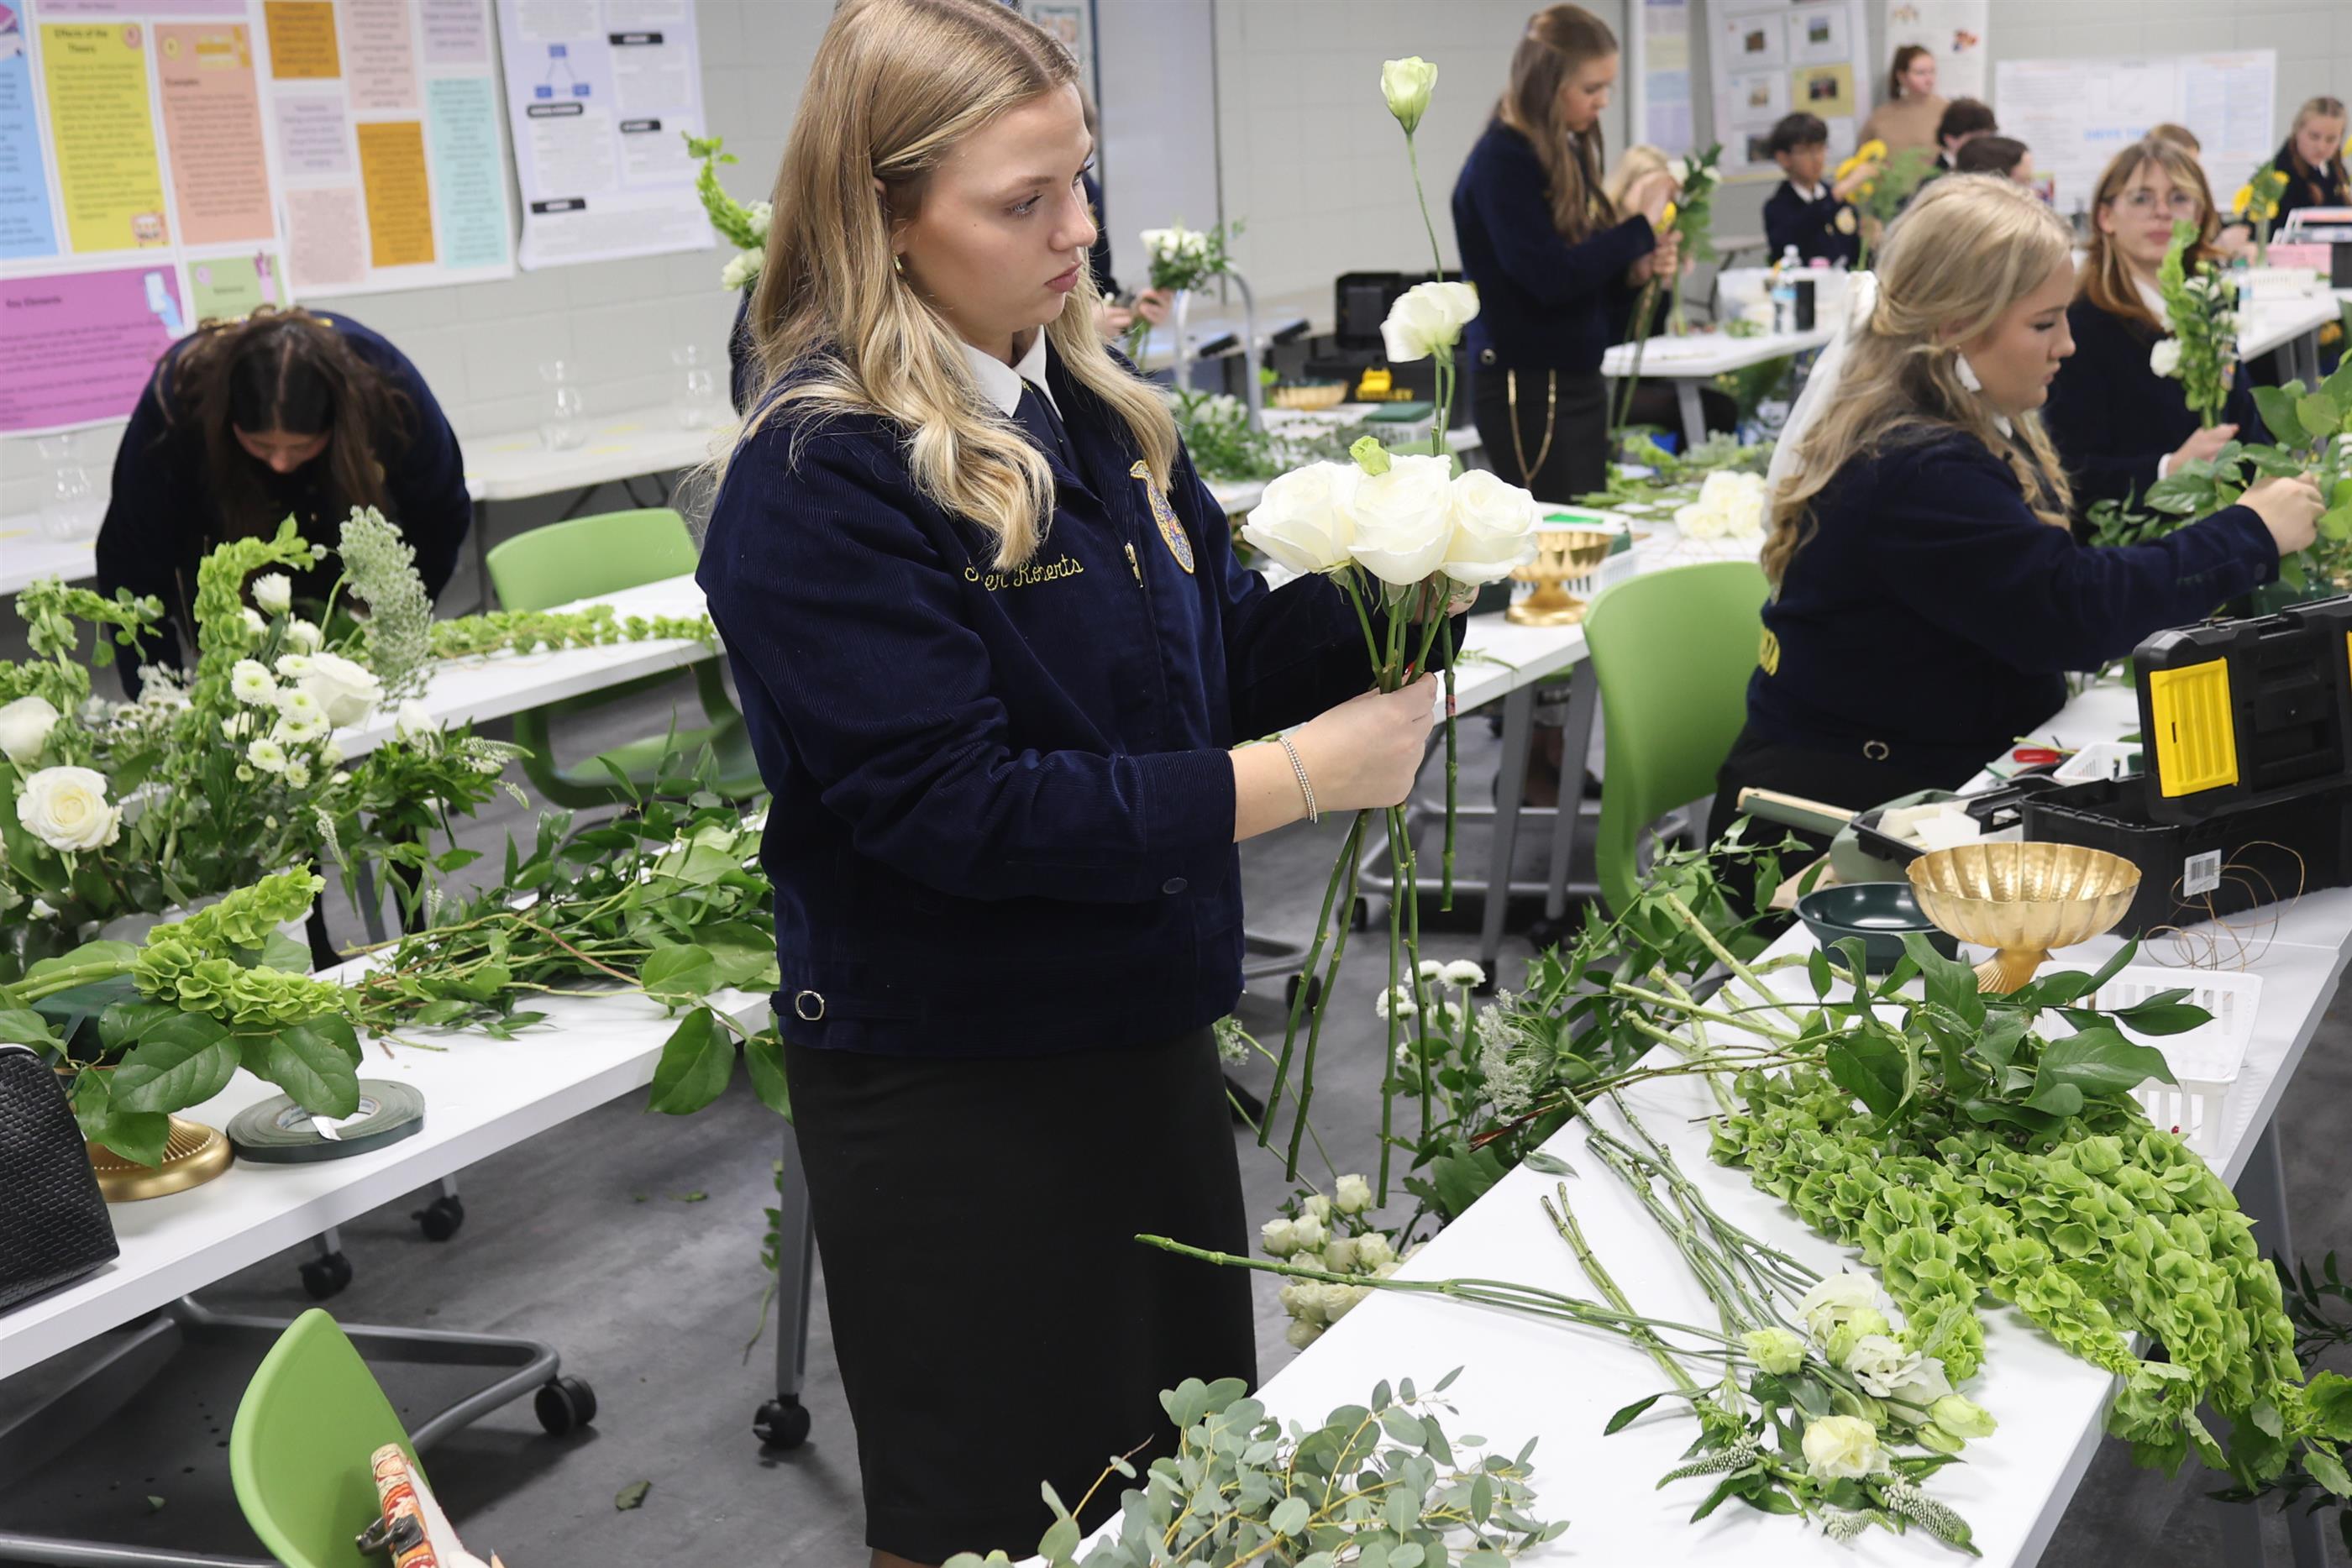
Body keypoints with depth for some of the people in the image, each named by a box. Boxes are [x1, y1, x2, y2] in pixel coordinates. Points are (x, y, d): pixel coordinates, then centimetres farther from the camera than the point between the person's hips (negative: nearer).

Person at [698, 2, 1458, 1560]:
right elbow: (956, 806, -25)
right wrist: (1298, 778, -24)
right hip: (952, 1093, -7)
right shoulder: (821, 482, -20)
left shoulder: (1089, 404, 4)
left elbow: (1224, 651, 9)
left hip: (1143, 1032, 8)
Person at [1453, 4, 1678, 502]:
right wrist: (1638, 225, -13)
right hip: (1527, 390, -9)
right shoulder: (1501, 162, -13)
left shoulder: (1568, 155, 12)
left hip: (1577, 380, 9)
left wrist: (1635, 269, -1)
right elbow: (1549, 276, -22)